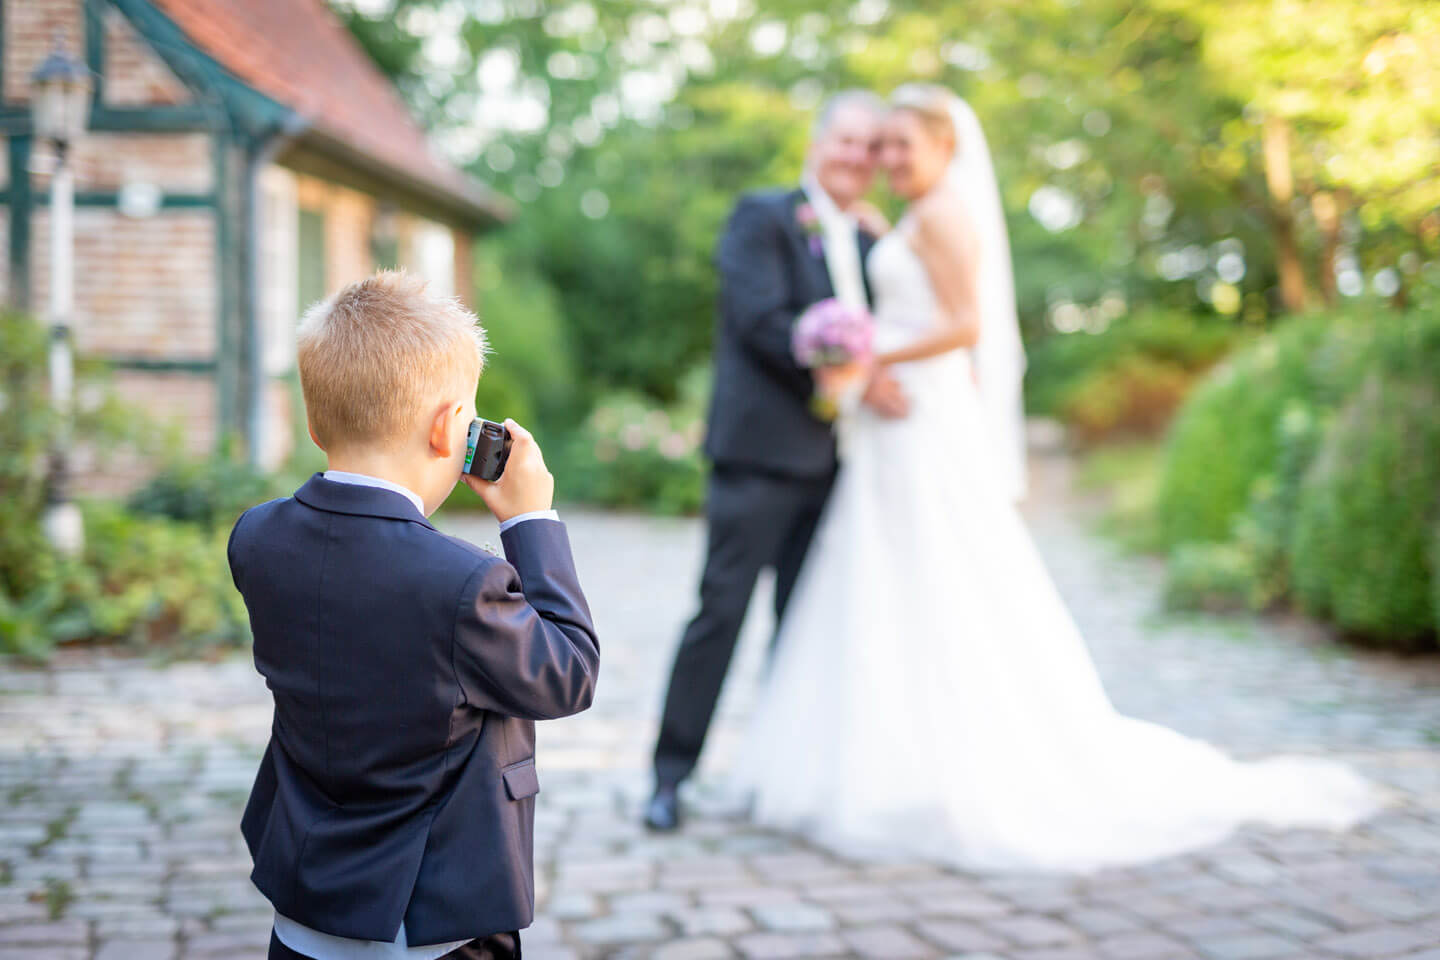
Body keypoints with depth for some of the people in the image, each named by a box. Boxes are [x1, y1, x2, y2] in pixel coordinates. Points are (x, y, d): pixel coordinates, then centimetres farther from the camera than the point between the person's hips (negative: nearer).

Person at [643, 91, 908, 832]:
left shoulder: (868, 243, 19)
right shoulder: (761, 217, -1)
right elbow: (762, 321, -14)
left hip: (830, 459, 7)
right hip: (762, 448, -6)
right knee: (722, 609, -6)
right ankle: (670, 776, 3)